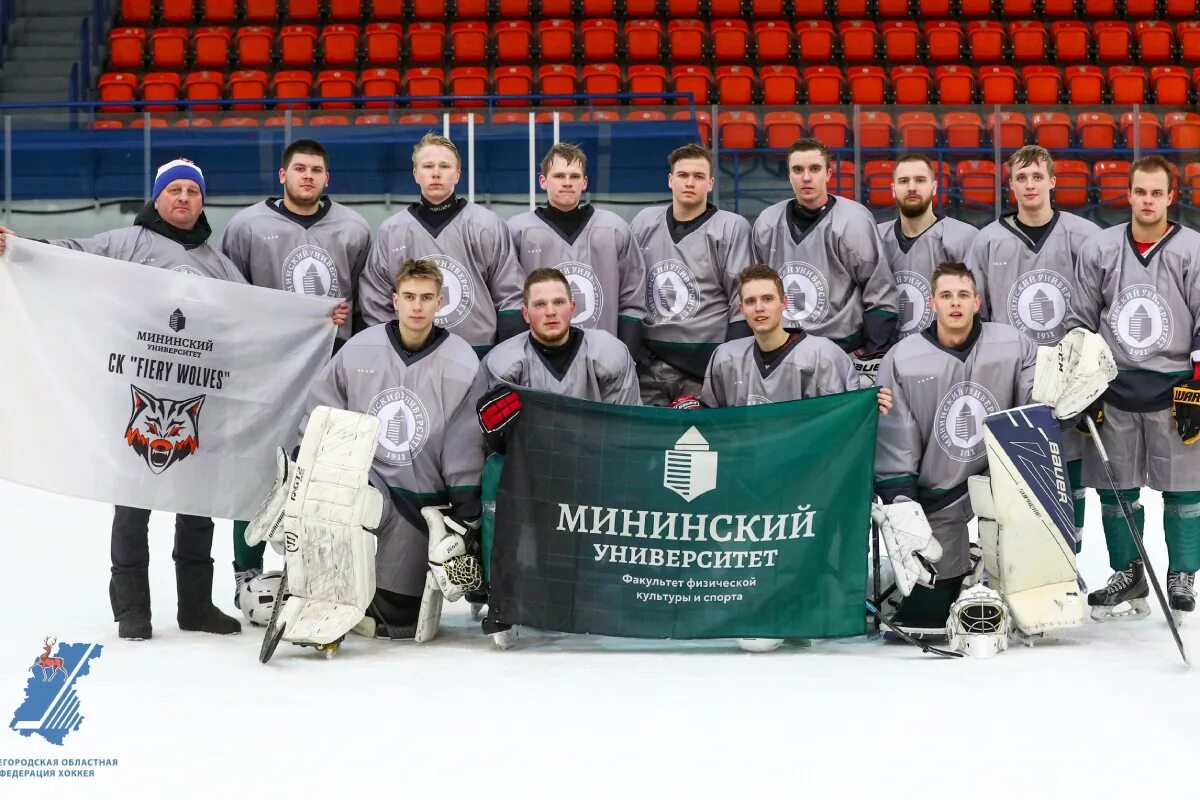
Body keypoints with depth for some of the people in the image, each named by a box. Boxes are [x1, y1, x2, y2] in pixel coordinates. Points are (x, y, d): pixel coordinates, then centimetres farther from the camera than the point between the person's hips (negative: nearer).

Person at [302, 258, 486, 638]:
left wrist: (467, 519, -4)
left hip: (420, 497, 0)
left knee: (398, 621, -2)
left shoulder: (462, 363, -7)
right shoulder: (359, 349, -5)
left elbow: (464, 449, -4)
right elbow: (320, 412, 7)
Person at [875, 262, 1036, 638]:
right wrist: (900, 507, -12)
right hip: (936, 494, -2)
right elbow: (894, 445, -5)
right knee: (929, 612, -4)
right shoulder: (902, 360, -6)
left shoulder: (1014, 345, -5)